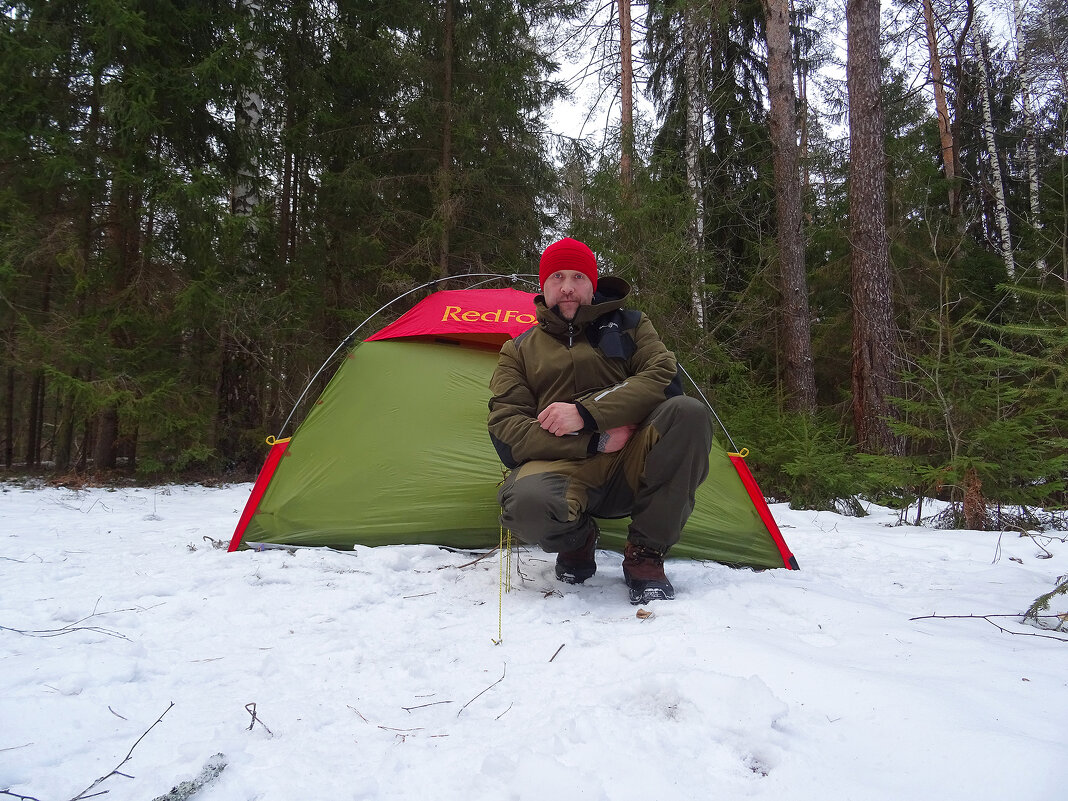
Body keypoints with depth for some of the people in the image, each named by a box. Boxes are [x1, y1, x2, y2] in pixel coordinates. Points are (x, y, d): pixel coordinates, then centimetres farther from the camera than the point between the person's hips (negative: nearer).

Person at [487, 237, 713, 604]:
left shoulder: (629, 325, 16)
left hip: (631, 472, 2)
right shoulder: (519, 351, 14)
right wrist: (595, 440, -11)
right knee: (527, 502, -37)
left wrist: (587, 413, -16)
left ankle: (644, 555, -12)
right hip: (561, 467, -1)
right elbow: (506, 429, 1)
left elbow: (664, 378, -3)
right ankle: (577, 542, 3)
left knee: (688, 413, -27)